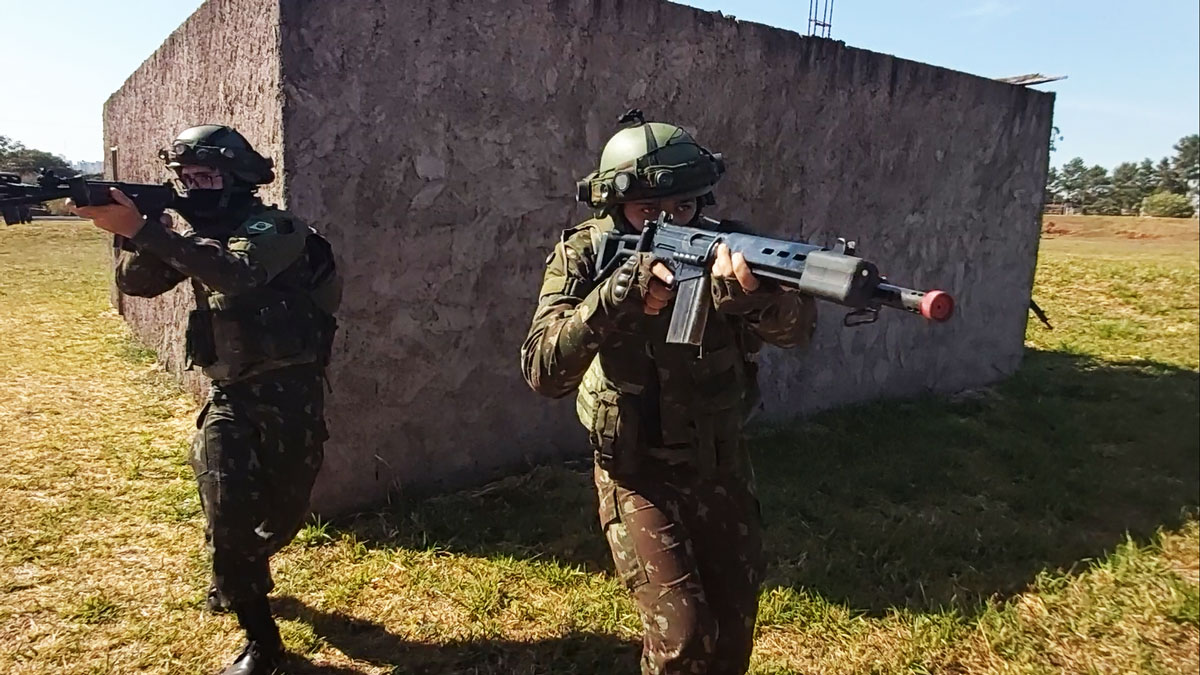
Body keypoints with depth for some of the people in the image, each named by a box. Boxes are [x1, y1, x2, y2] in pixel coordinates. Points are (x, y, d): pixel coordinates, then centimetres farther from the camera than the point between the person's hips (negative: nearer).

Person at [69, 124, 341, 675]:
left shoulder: (274, 229, -14)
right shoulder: (199, 236, 8)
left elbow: (234, 272, -34)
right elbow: (137, 282, 0)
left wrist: (144, 229, -36)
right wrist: (133, 233, -20)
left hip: (288, 392, -5)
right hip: (230, 395, 5)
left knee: (285, 510, 11)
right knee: (227, 519, -1)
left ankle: (241, 573, 43)